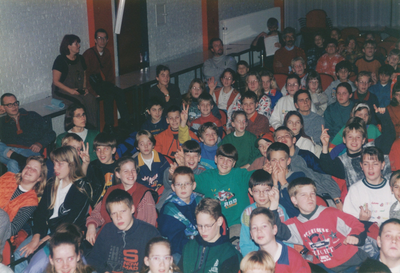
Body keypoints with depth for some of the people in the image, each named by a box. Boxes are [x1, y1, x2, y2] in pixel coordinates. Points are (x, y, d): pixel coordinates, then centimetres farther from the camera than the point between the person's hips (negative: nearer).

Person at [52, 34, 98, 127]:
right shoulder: (60, 60, -9)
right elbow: (56, 81, -11)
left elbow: (84, 75, 22)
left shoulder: (80, 59, 11)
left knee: (91, 99, -24)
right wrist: (70, 90, -21)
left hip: (78, 90, 6)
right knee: (79, 102, -33)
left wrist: (84, 87, 2)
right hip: (61, 91, -6)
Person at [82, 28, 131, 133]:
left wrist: (111, 85, 4)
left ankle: (125, 123, -17)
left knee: (120, 93, -21)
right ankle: (108, 127, -27)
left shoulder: (107, 53, 12)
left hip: (105, 83, 6)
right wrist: (93, 92, -18)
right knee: (109, 96, -31)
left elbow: (110, 71, 20)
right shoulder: (88, 54, -7)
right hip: (94, 84, -6)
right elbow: (85, 74, -11)